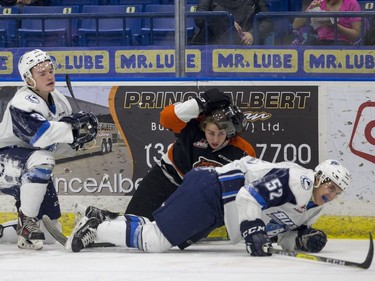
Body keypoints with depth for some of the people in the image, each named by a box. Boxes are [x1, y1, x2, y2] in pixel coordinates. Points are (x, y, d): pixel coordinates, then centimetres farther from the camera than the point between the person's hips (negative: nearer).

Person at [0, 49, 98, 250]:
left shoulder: (59, 101, 5)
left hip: (31, 172, 8)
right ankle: (26, 221, -29)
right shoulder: (23, 102, -21)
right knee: (41, 159, -40)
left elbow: (60, 145, 10)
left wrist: (78, 135, -10)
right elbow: (38, 134, -36)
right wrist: (74, 128, -34)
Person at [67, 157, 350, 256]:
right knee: (156, 240, -16)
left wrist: (303, 240, -2)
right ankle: (96, 228, -4)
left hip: (217, 212, 9)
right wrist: (253, 234, -26)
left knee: (158, 239, 6)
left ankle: (103, 221, 15)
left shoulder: (314, 208, 13)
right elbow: (249, 196, -25)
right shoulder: (297, 181, -19)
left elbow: (285, 237, 18)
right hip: (209, 191, -9)